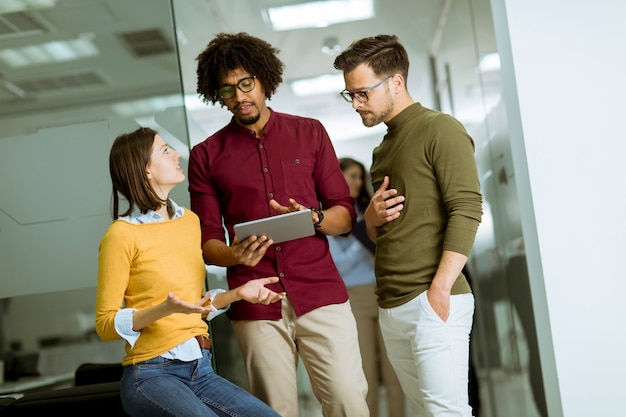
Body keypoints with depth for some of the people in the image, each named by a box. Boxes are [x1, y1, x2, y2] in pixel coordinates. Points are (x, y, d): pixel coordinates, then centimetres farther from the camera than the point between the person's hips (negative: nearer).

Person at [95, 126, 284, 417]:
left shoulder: (190, 221, 11)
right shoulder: (122, 234, -9)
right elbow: (106, 324, -8)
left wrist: (238, 293, 4)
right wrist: (166, 309, -22)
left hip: (200, 369, 6)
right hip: (152, 374, -6)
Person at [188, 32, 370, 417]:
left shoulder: (309, 133, 10)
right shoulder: (206, 155, 8)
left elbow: (346, 215, 9)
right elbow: (207, 240, 7)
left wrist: (313, 219, -14)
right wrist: (234, 255, -15)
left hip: (321, 294, 0)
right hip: (256, 307, 0)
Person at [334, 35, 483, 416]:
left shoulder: (441, 130, -4)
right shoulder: (383, 150, 22)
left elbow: (467, 211, -13)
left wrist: (440, 288, -20)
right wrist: (372, 218, 4)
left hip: (432, 302, -8)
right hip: (391, 307, 8)